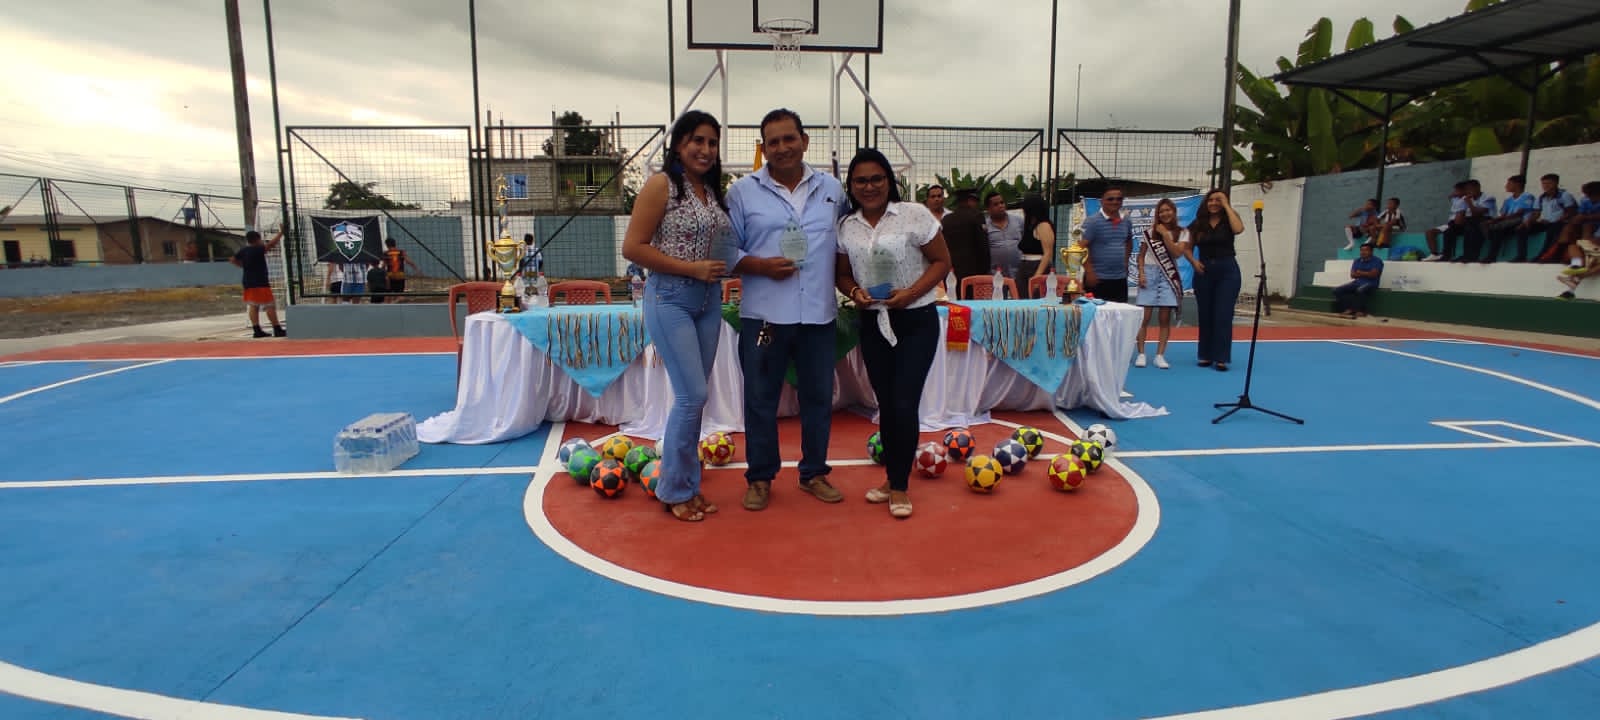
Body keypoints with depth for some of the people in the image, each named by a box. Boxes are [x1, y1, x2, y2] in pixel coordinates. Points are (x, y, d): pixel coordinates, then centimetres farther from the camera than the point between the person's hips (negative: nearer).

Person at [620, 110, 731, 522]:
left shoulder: (713, 190, 12)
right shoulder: (661, 185, -8)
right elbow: (632, 248, -14)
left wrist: (725, 264, 3)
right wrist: (691, 268, -17)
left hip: (709, 301, 7)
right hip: (670, 299, -7)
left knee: (694, 397, 10)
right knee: (692, 396, -9)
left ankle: (689, 484, 23)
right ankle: (673, 489, 9)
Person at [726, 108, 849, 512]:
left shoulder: (832, 190, 9)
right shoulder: (743, 191, 1)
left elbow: (846, 244, 16)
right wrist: (761, 265, -14)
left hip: (819, 314, 2)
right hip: (763, 315, -2)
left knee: (819, 397, 11)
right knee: (760, 399, 6)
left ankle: (814, 472, 29)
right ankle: (760, 478, 23)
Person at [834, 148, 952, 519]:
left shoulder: (913, 215, -9)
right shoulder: (846, 226, 2)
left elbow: (941, 261, -5)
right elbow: (843, 274, 11)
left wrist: (911, 293, -19)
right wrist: (854, 291, -11)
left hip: (916, 321, -4)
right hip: (873, 322, 4)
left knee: (904, 403, -7)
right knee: (885, 404, 11)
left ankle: (900, 486, 9)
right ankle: (892, 477, 28)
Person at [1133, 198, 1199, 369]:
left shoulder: (1182, 232, 5)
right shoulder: (1150, 231, 6)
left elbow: (1177, 253, -9)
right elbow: (1141, 255, 7)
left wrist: (1165, 234, -11)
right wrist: (1141, 273, -7)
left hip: (1168, 276, 0)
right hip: (1150, 273, 0)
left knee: (1165, 318, -1)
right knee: (1144, 317, -5)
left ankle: (1160, 355, 4)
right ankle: (1141, 354, 0)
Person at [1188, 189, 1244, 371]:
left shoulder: (1228, 221, 0)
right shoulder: (1198, 224, 6)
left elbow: (1238, 229, -22)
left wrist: (1226, 205, -15)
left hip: (1227, 270, -2)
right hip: (1204, 271, 3)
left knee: (1223, 315, -5)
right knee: (1205, 315, 8)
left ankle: (1221, 358, -1)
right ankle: (1206, 355, 16)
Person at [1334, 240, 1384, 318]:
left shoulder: (1377, 261, 0)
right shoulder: (1357, 261, 16)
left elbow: (1373, 274, -12)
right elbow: (1353, 275, 6)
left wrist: (1360, 273, 0)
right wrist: (1366, 274, -7)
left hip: (1370, 283, -6)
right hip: (1357, 282, 6)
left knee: (1360, 290, -41)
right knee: (1337, 290, -15)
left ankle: (1361, 311, -24)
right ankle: (1348, 309, -19)